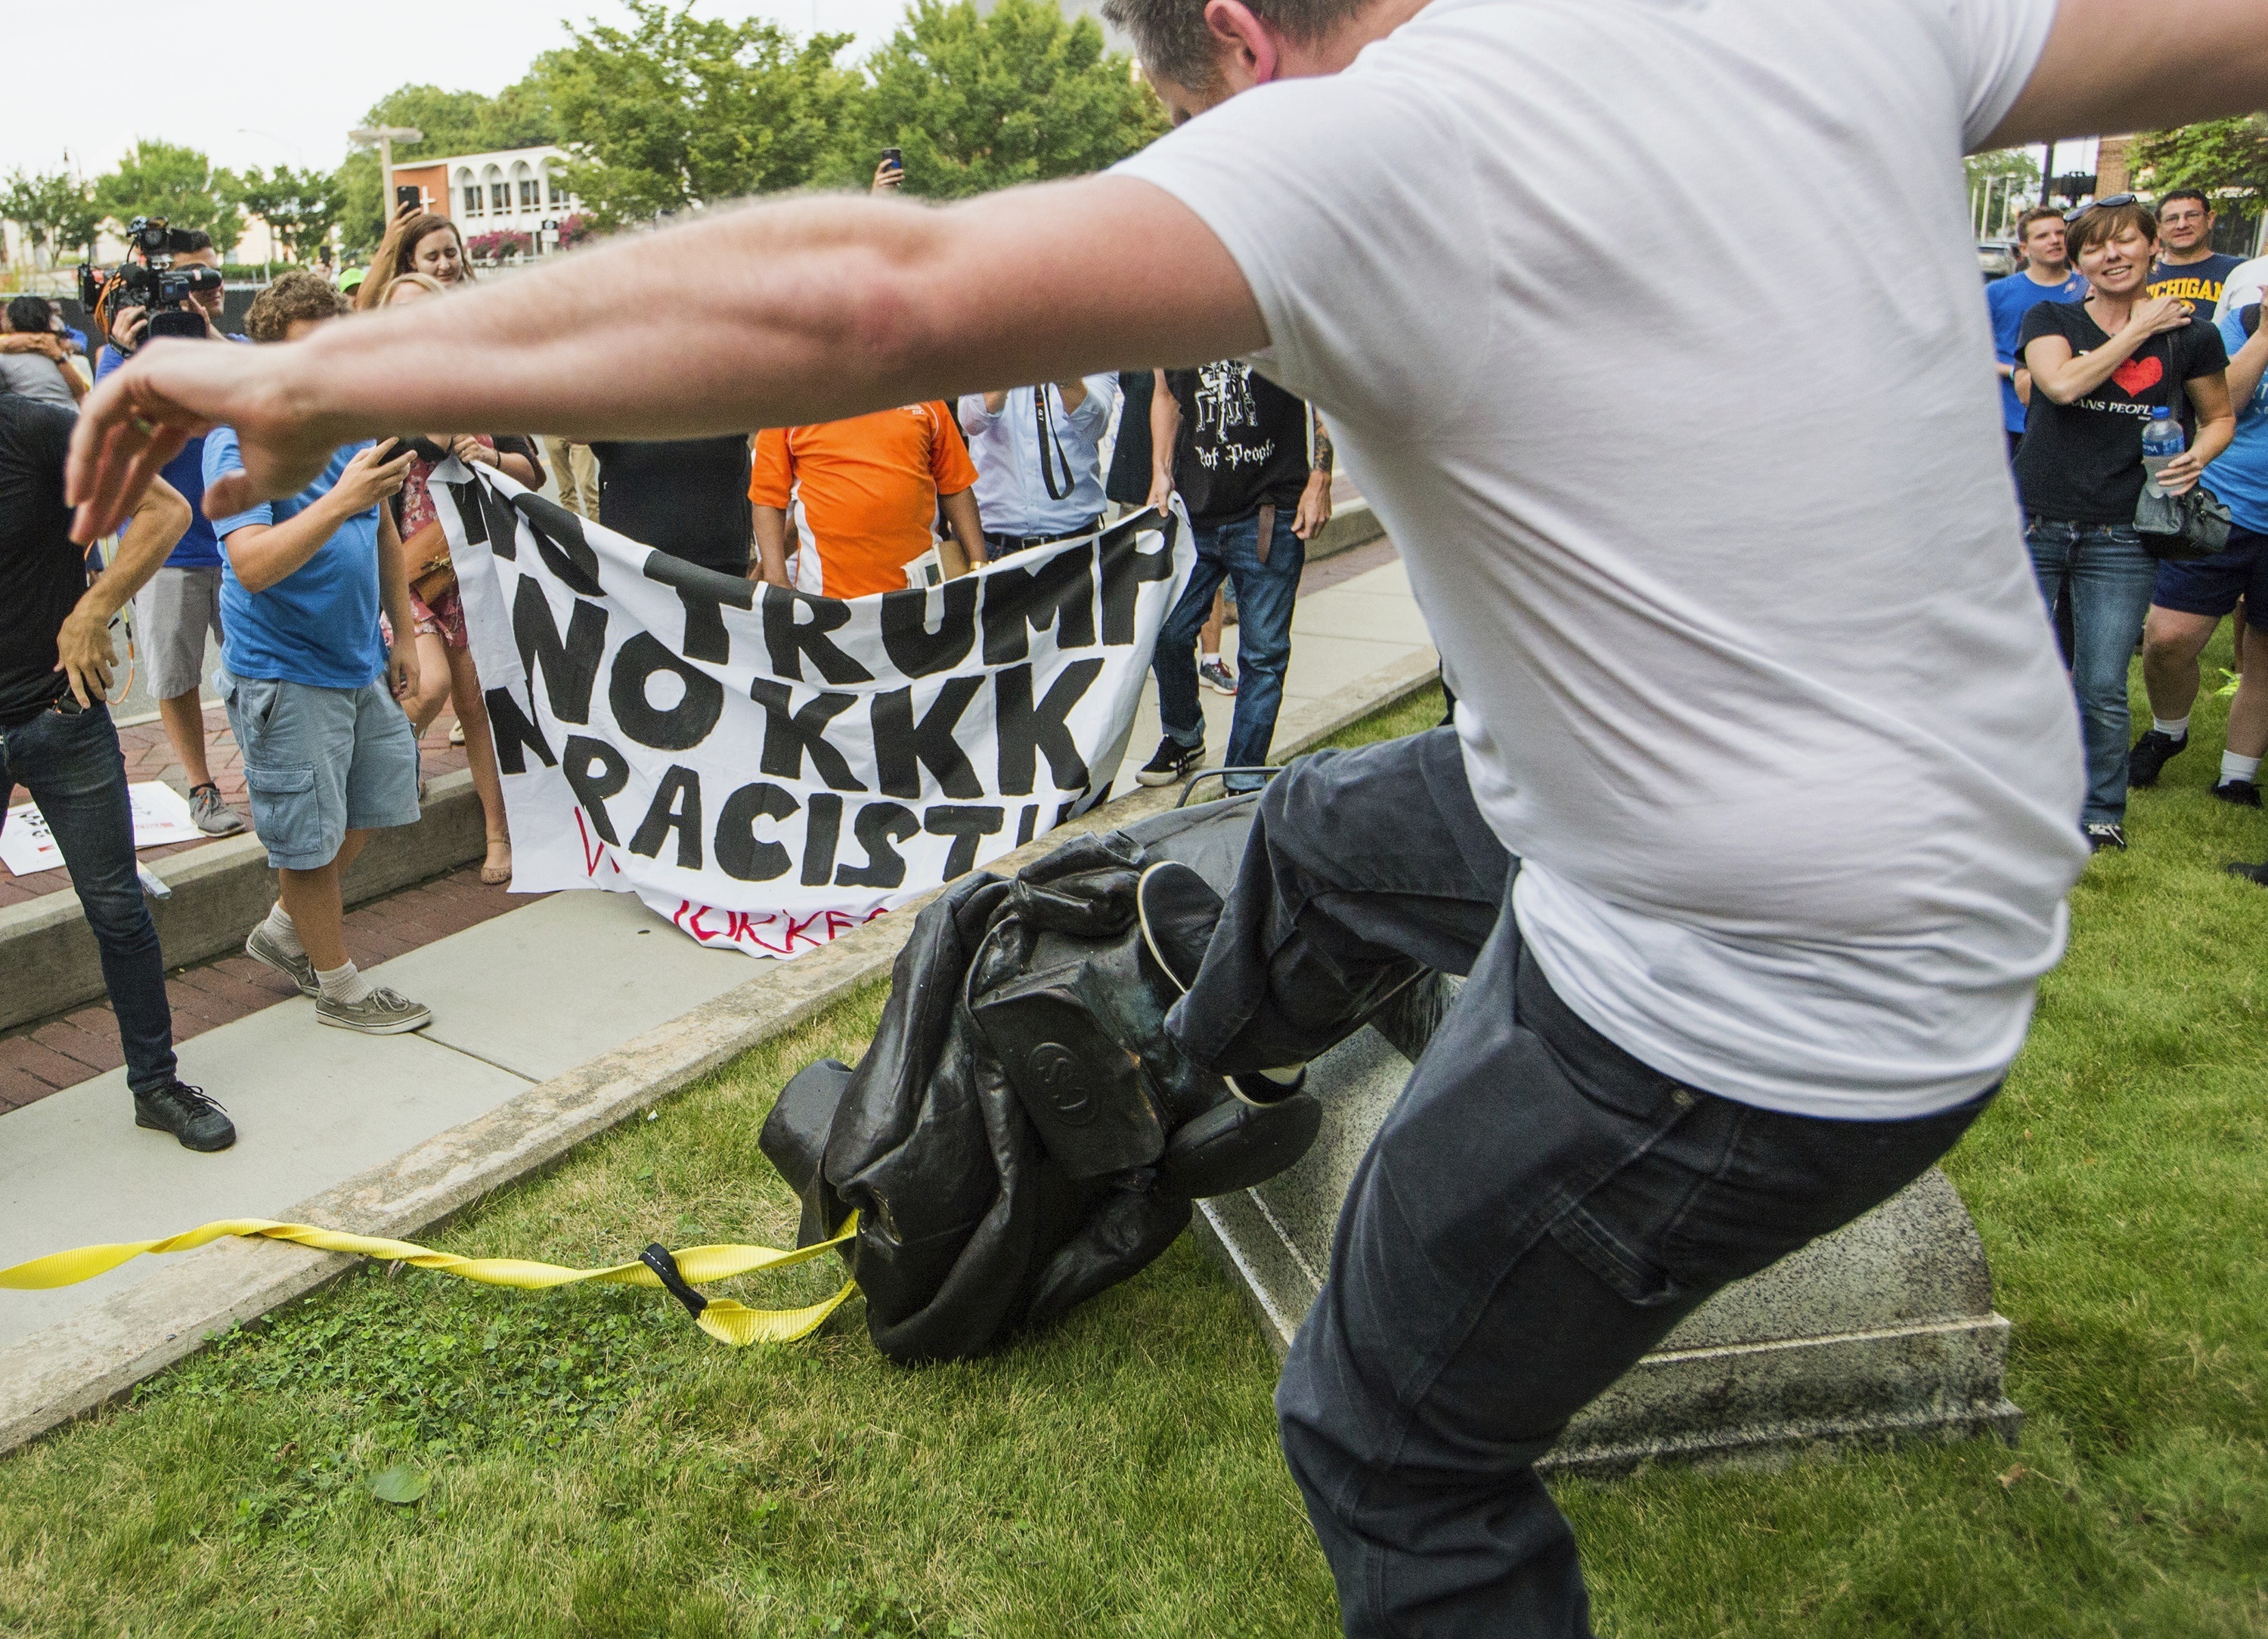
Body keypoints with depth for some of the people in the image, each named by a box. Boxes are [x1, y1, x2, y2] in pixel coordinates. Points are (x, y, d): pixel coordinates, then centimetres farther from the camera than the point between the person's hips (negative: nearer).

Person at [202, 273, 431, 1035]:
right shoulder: (240, 442, -17)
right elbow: (254, 566, -29)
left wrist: (402, 633, 15)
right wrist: (341, 500, -40)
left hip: (359, 659, 7)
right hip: (283, 671, -7)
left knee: (374, 802, 18)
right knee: (310, 834, 4)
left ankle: (284, 931, 38)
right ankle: (339, 986, 21)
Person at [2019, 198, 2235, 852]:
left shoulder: (2190, 336, 6)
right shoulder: (2049, 319, 4)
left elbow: (2220, 416, 18)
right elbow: (2063, 383, -16)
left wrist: (2197, 456, -3)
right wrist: (2140, 330, -8)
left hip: (2121, 539, 0)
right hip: (2032, 525, 0)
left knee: (2102, 690, 1)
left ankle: (2101, 814, 20)